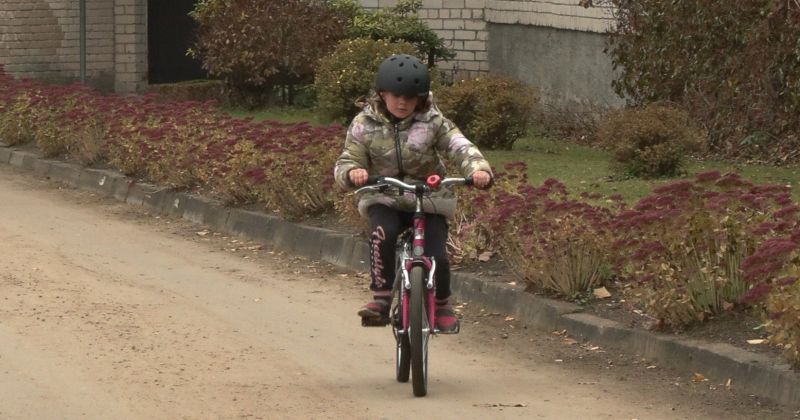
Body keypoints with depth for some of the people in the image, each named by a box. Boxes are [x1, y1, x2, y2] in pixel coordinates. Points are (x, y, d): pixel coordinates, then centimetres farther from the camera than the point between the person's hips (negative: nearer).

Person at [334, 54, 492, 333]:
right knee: (382, 234, -33)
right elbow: (346, 162, -4)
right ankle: (381, 297, -17)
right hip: (383, 199, 0)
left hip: (429, 199, 0)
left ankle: (442, 304, 16)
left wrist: (478, 169, -38)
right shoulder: (365, 125, -3)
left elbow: (460, 147, -16)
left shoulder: (432, 122, -5)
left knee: (436, 257, -15)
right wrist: (352, 173, -30)